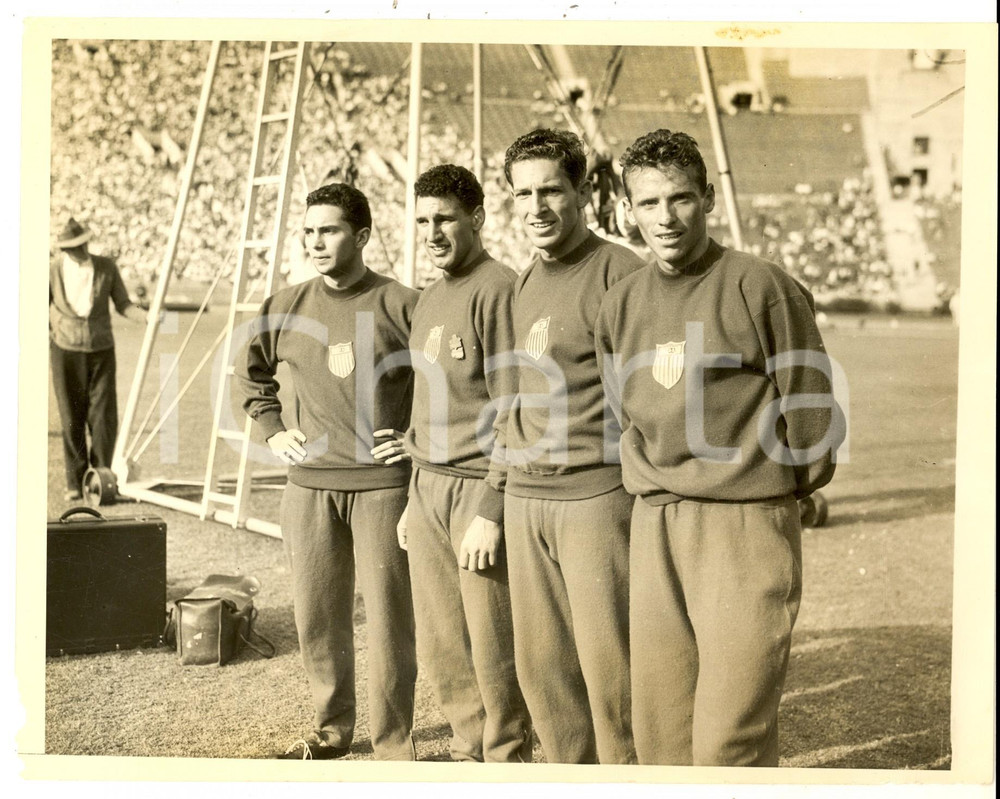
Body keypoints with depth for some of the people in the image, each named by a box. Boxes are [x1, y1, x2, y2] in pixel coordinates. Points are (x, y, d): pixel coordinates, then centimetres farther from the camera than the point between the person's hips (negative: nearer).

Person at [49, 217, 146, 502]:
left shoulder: (107, 267, -4)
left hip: (101, 350, 1)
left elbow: (123, 305, 2)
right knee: (72, 420, 0)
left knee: (104, 417, -5)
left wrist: (147, 317, -16)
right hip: (66, 351, -1)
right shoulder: (53, 271, -6)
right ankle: (75, 483, 10)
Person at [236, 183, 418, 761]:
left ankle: (394, 744, 14)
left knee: (388, 617, 0)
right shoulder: (287, 309, 6)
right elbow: (252, 374, 24)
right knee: (318, 616, 13)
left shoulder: (403, 306, -8)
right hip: (310, 484, 5)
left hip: (384, 484, -4)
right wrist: (273, 429, 13)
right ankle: (333, 729, 30)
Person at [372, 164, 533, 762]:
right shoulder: (429, 299, 16)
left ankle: (507, 758, 16)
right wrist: (416, 499, 19)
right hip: (428, 488, 8)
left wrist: (491, 511, -18)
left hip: (480, 488, -8)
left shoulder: (498, 289, -10)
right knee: (442, 648, 12)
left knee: (493, 651, -1)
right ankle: (470, 753, 27)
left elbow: (512, 412, -15)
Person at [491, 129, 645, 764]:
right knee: (541, 664, 12)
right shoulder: (525, 284, 15)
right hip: (526, 501, 8)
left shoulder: (619, 272, -9)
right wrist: (499, 475, 19)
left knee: (608, 665, -3)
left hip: (597, 498, -7)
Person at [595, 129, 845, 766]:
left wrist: (775, 488, 9)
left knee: (730, 742, -7)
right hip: (655, 528, 6)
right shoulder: (622, 304, 11)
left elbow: (811, 411, -2)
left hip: (747, 525, -5)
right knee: (658, 734, 9)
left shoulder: (761, 288, -7)